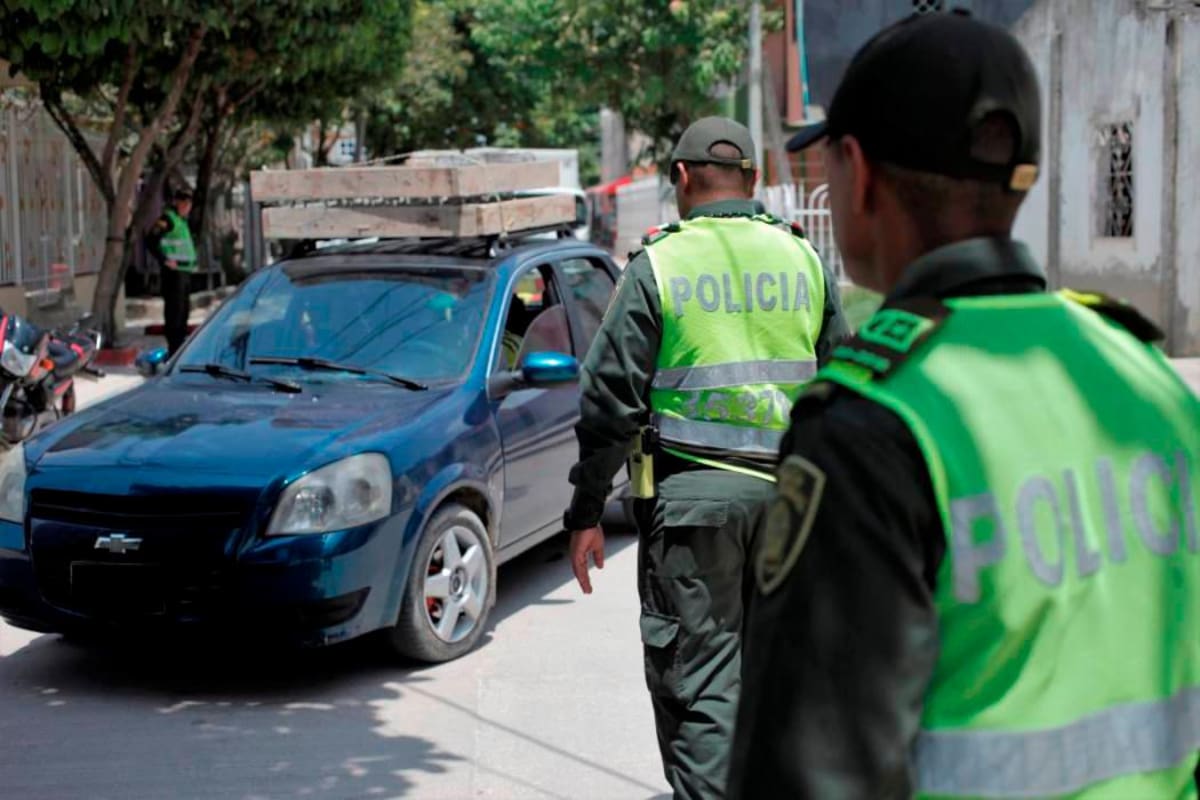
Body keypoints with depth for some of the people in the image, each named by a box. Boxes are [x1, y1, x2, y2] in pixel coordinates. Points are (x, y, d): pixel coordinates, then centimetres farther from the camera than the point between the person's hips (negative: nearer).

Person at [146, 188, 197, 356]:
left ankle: (180, 345, 22)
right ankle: (173, 348, -9)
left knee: (184, 309, 14)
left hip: (185, 271, 10)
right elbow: (150, 240, -21)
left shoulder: (182, 221, 20)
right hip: (174, 272, -10)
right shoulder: (167, 219, -10)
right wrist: (164, 260, -21)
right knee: (174, 309, -10)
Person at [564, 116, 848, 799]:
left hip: (692, 495, -4)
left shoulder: (658, 266, -3)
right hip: (791, 492, 4)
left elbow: (612, 399, -5)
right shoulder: (804, 261, 8)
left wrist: (586, 513, 2)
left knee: (697, 675, 1)